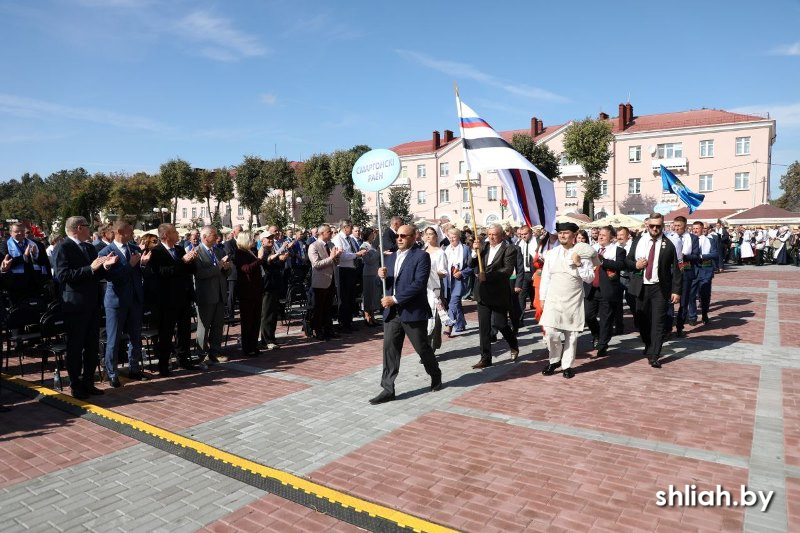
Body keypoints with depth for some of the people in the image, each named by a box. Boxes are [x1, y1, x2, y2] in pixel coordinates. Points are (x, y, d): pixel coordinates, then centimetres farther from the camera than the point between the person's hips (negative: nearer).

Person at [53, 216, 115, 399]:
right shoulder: (64, 248, -10)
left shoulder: (90, 248, 14)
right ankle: (76, 386, 15)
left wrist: (105, 266, -2)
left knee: (92, 346, 12)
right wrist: (90, 268, -23)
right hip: (75, 306, -7)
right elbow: (63, 275, -20)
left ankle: (88, 382, 23)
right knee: (75, 347, 4)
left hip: (92, 305, 7)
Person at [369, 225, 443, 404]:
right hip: (392, 312, 6)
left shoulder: (421, 256, -8)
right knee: (389, 349, 2)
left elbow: (419, 284, -18)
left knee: (422, 348, 9)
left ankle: (436, 376, 34)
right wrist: (382, 277, -6)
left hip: (413, 312, -6)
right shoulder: (391, 257, 15)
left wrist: (395, 299, -20)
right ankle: (388, 389, 8)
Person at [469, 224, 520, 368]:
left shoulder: (509, 250, -8)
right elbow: (471, 264, 6)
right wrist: (475, 251, -11)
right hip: (483, 294, 5)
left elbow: (508, 270, -18)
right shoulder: (484, 246, 7)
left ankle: (514, 346, 31)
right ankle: (485, 358, 14)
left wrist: (487, 276, -24)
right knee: (484, 328, 6)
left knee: (499, 324, 1)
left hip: (499, 294, -5)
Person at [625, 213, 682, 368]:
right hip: (641, 287, 3)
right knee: (642, 320, 13)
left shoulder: (668, 245, -4)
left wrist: (676, 291, -7)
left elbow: (675, 269, -3)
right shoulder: (638, 242, 4)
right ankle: (649, 347, 34)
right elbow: (627, 260, 12)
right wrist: (635, 265, -10)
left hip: (660, 289, -3)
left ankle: (654, 355, -1)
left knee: (658, 322, -4)